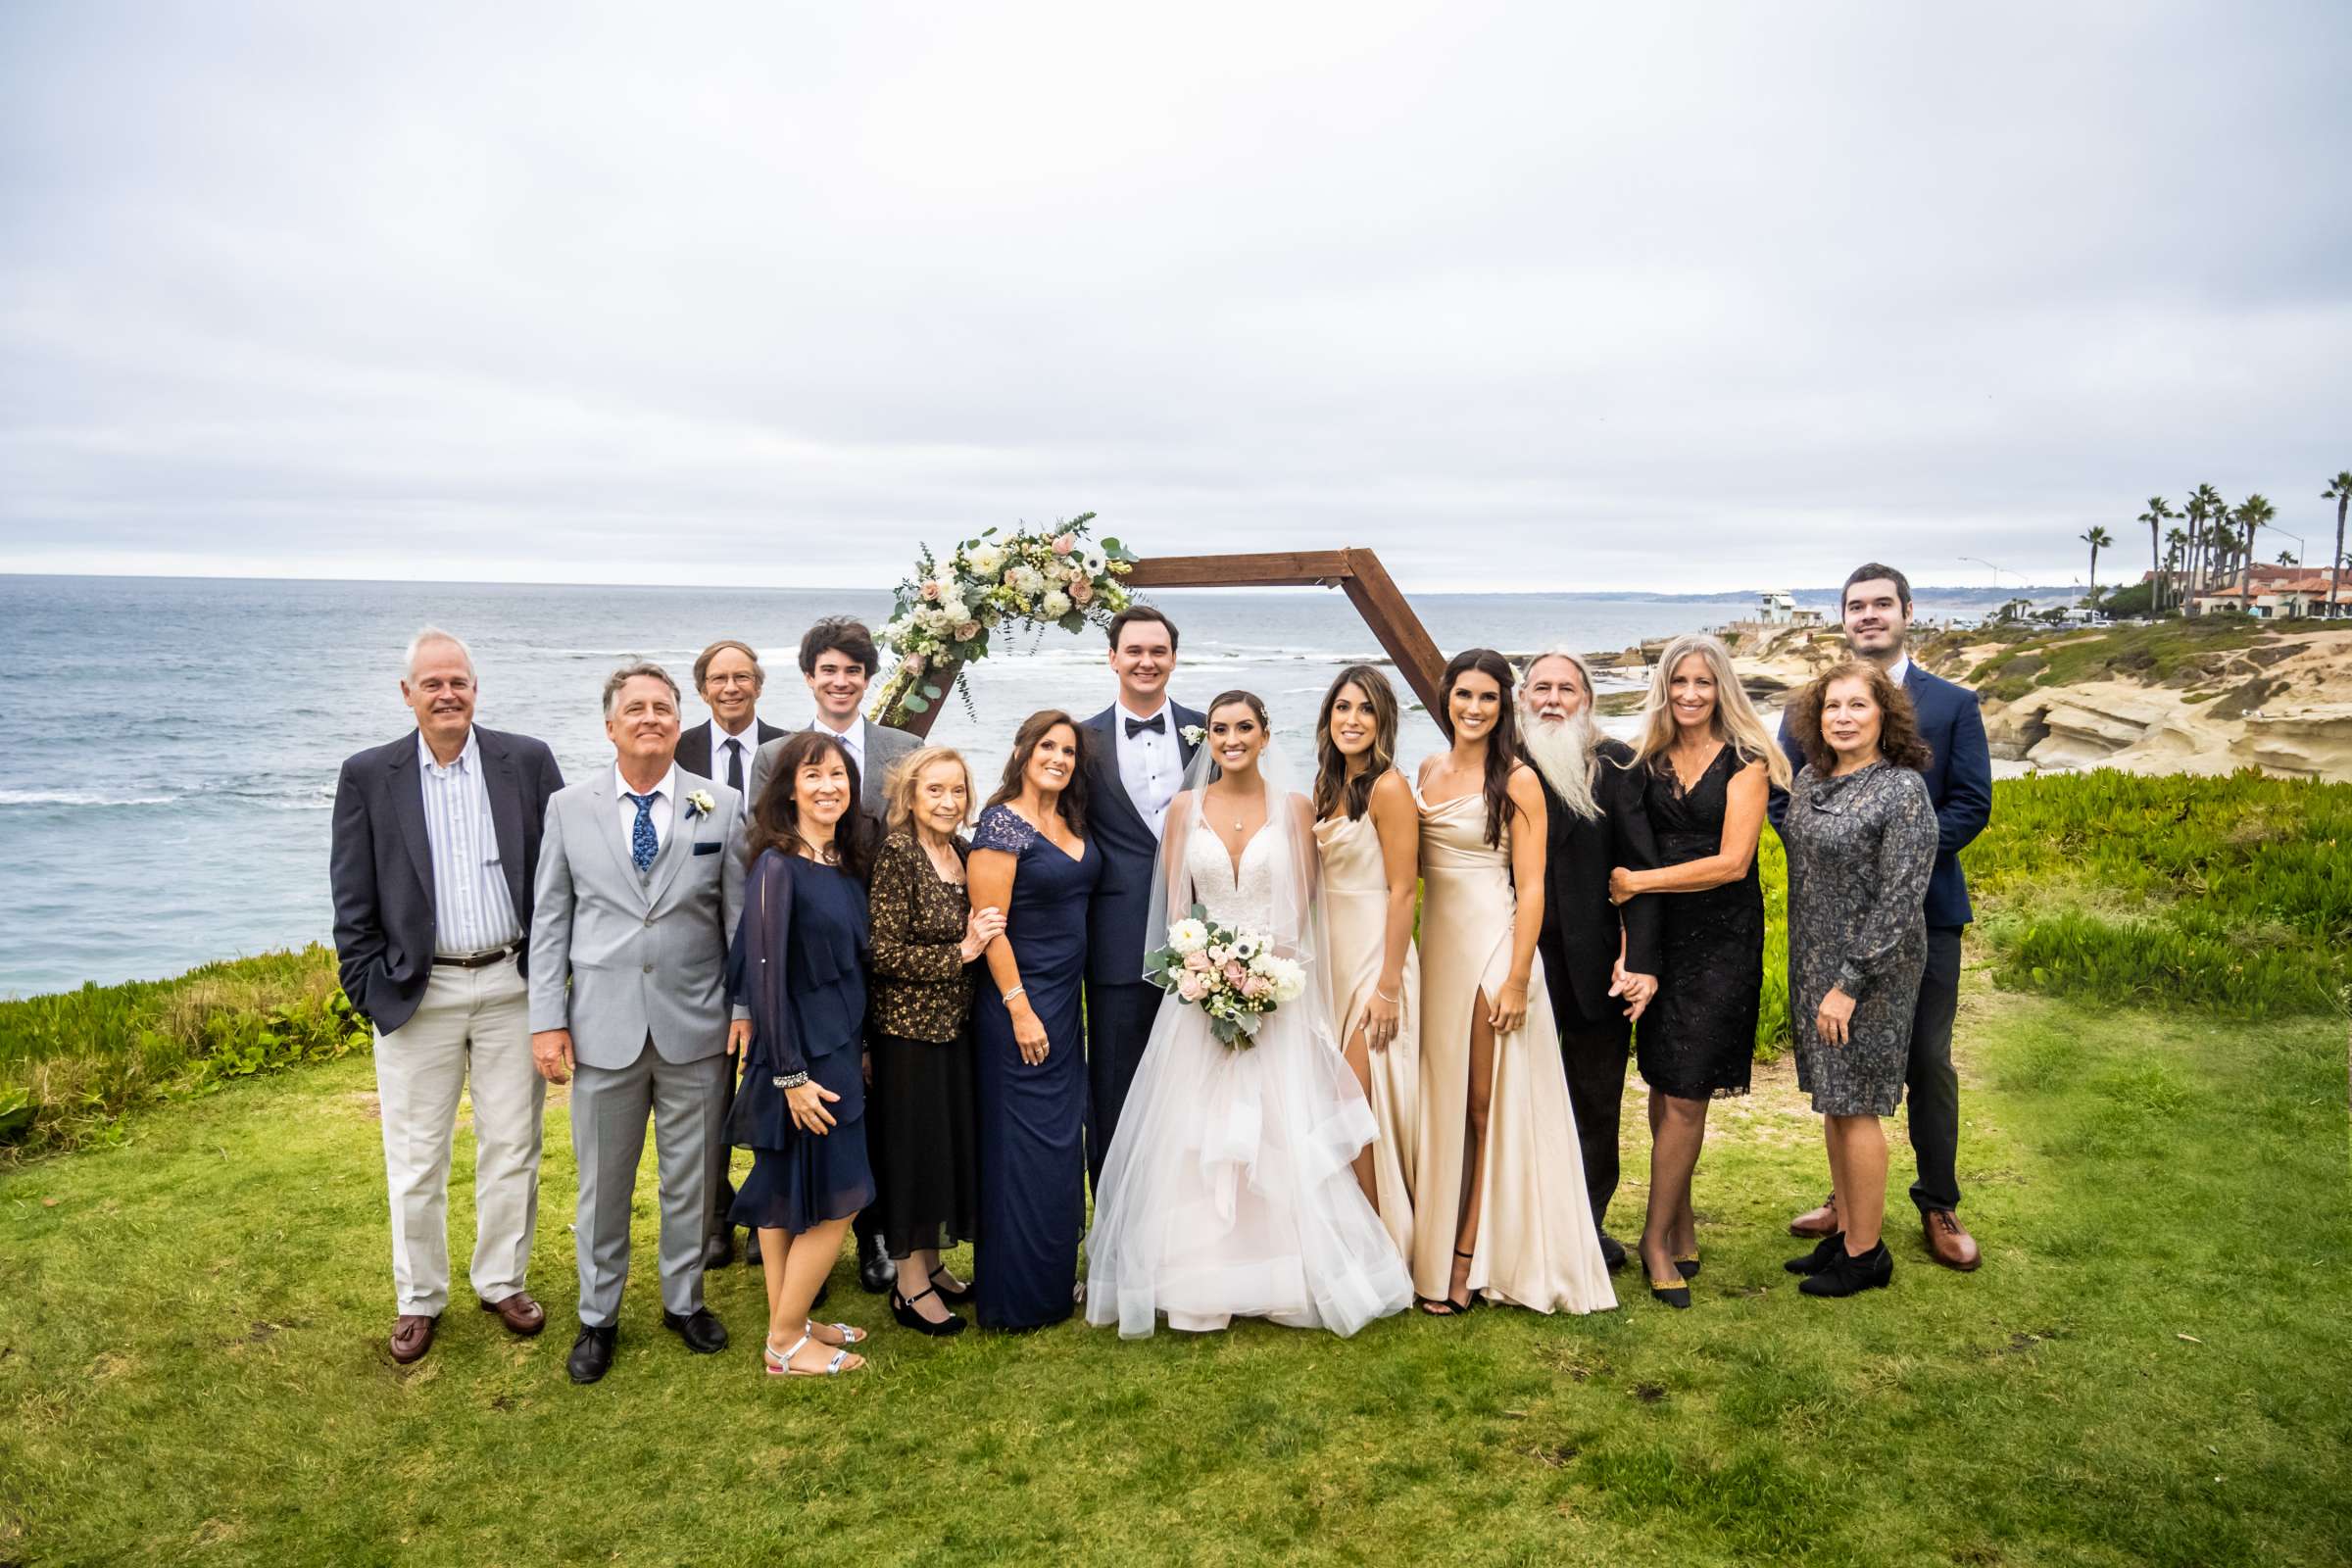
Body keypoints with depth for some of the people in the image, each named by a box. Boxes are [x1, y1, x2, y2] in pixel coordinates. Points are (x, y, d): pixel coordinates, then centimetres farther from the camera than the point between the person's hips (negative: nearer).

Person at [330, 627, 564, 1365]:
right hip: (417, 994, 0)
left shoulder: (528, 762, 0)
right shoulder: (368, 776, 0)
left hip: (512, 986, 1)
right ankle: (418, 1298, 26)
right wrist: (368, 987, -4)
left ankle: (503, 1281, 29)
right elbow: (353, 898, 1)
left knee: (512, 1148, 11)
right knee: (415, 1160, 9)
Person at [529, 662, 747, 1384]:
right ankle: (598, 1317, 30)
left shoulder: (720, 807, 0)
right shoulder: (569, 807, 2)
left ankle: (684, 1301, 33)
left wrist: (747, 1008, -3)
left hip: (695, 1028, 0)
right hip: (603, 1027, 0)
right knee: (602, 1185, 12)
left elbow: (741, 917, 2)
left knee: (690, 1180, 13)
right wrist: (547, 1019, -3)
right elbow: (550, 920, 3)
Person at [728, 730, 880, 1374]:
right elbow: (766, 976, -18)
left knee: (784, 1197, 16)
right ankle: (786, 1343, 13)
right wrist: (792, 1075, -19)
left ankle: (788, 1323, 27)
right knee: (833, 1204, -2)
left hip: (839, 1052, 7)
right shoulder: (778, 867, -16)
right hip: (801, 1060, -7)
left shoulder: (848, 861, 7)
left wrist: (861, 1047, 14)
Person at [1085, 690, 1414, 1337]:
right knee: (1193, 1134, 0)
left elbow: (1300, 906, 0)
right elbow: (1175, 905, 3)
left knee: (1281, 1132, -1)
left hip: (1278, 986, -1)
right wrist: (1205, 969, -12)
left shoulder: (1295, 808, 2)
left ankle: (1285, 1278, 11)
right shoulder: (1185, 807, 5)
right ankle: (1198, 1280, 10)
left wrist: (1264, 977, -13)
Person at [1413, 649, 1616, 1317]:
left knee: (1487, 1107, 2)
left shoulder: (1518, 780, -8)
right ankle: (1434, 1250, 22)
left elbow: (1531, 887, -11)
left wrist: (1518, 979, -16)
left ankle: (1469, 1261, 11)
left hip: (1492, 945, -6)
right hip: (1435, 943, 6)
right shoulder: (1430, 770, 9)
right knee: (1439, 1104, 11)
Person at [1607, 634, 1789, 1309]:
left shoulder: (1744, 761, -4)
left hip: (1722, 941, -3)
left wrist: (1637, 881, -12)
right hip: (1660, 937, 4)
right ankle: (1679, 1220, 22)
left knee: (1685, 1092, -3)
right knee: (1665, 1088, 6)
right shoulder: (1649, 762, 8)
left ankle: (1658, 1235, 9)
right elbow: (1630, 855, 9)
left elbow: (1732, 861, -13)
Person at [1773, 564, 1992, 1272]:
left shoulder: (1953, 704, 3)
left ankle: (1938, 1206, 17)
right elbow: (1781, 797, 1)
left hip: (1924, 908, -1)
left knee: (1929, 1062, 3)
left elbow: (1972, 803, -4)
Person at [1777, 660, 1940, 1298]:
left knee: (1855, 1107, 1)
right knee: (1832, 1101, 14)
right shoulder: (1809, 780, 7)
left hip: (1869, 971, -7)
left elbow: (1900, 901, -18)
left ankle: (1866, 1253, 14)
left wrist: (1850, 984, -19)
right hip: (1813, 965, 7)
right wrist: (1813, 976, 15)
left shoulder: (1903, 791, -15)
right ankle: (1845, 1232, 27)